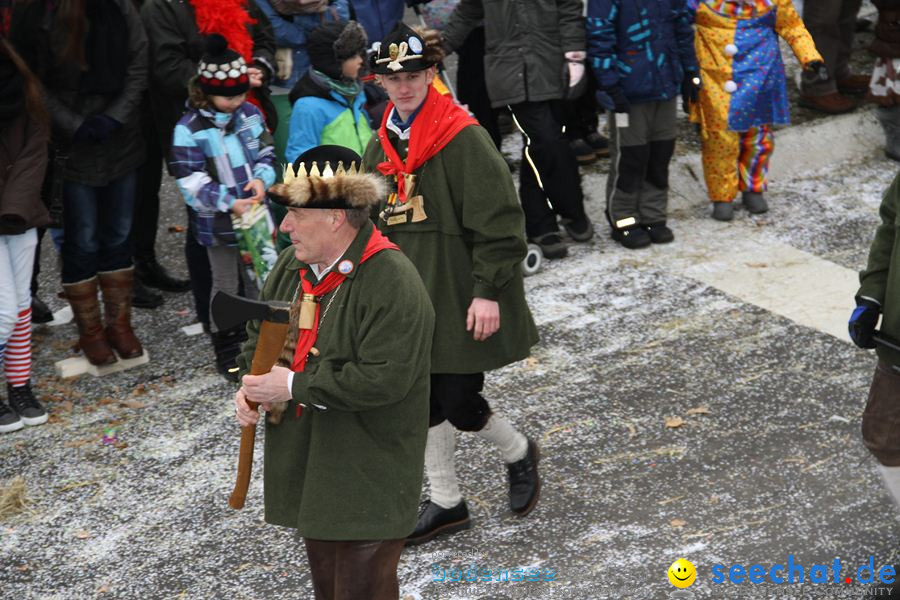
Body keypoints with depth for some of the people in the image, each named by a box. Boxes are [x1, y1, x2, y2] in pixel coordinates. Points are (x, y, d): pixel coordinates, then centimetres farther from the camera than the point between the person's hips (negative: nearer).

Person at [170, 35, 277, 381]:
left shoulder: (251, 114, 0)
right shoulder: (189, 130, -16)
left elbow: (267, 153, 9)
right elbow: (191, 184, -17)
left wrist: (261, 179, -12)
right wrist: (229, 203, -25)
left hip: (255, 212, 5)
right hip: (217, 222, -4)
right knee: (225, 285, 9)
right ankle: (226, 350, 23)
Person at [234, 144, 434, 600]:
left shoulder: (393, 283, -22)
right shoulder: (292, 265, 4)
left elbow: (384, 379, -29)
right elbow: (259, 334, 17)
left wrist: (294, 385, -26)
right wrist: (251, 383, -4)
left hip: (367, 477, -8)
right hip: (306, 466, 8)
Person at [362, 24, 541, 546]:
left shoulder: (463, 137, -15)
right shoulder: (383, 145, 7)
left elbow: (498, 221, -17)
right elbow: (374, 222, 18)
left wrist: (488, 291, -19)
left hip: (459, 297, -7)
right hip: (411, 300, 7)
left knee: (457, 399, -3)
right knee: (425, 399, 10)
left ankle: (519, 453, 28)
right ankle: (446, 503, 26)